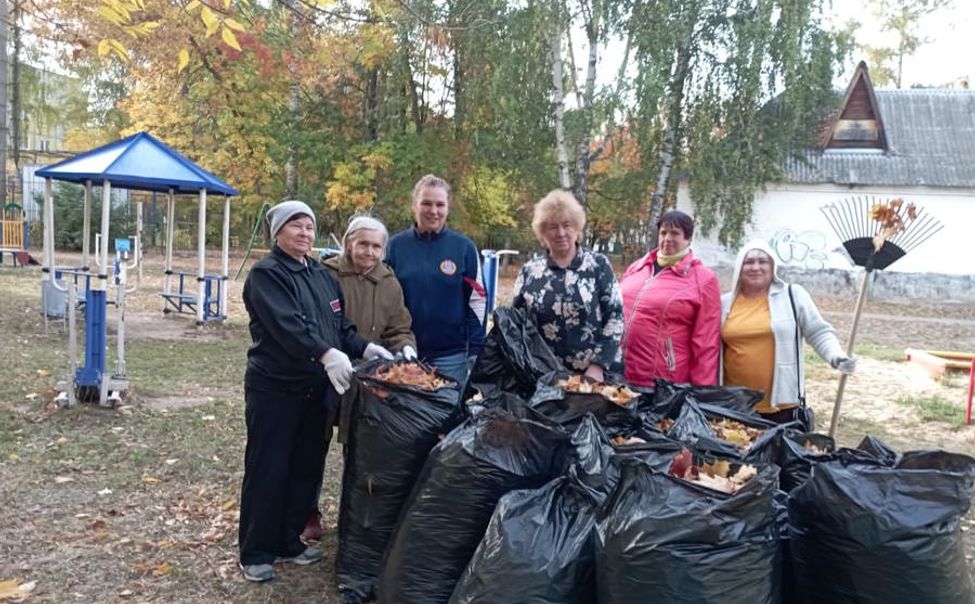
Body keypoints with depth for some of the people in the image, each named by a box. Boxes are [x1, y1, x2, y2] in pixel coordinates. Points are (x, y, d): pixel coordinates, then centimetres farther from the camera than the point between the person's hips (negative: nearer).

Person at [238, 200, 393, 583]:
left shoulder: (323, 276, 13)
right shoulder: (266, 273, -10)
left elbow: (340, 325, 14)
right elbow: (287, 324, -25)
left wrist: (363, 348, -4)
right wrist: (327, 354, -36)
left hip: (316, 389, 7)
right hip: (274, 387, -7)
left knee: (307, 468, 14)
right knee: (268, 471, 2)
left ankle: (288, 541, 30)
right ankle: (256, 552, 16)